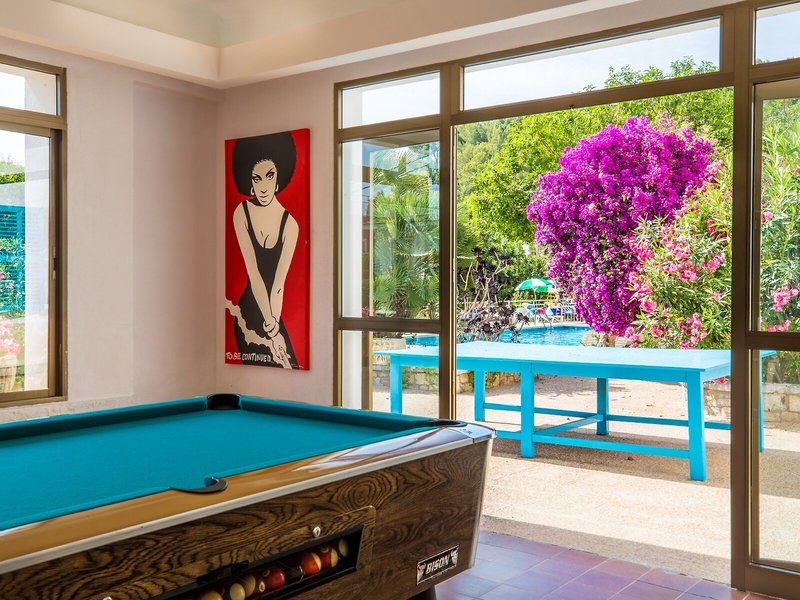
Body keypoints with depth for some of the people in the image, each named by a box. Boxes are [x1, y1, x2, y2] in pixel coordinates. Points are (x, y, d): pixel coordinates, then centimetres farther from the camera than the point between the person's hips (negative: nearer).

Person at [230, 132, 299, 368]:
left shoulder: (290, 225, -5)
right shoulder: (241, 213, -7)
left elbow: (278, 285, -9)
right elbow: (254, 272, -13)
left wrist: (272, 322, -21)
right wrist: (270, 324, -17)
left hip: (274, 314, 1)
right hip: (248, 312, -1)